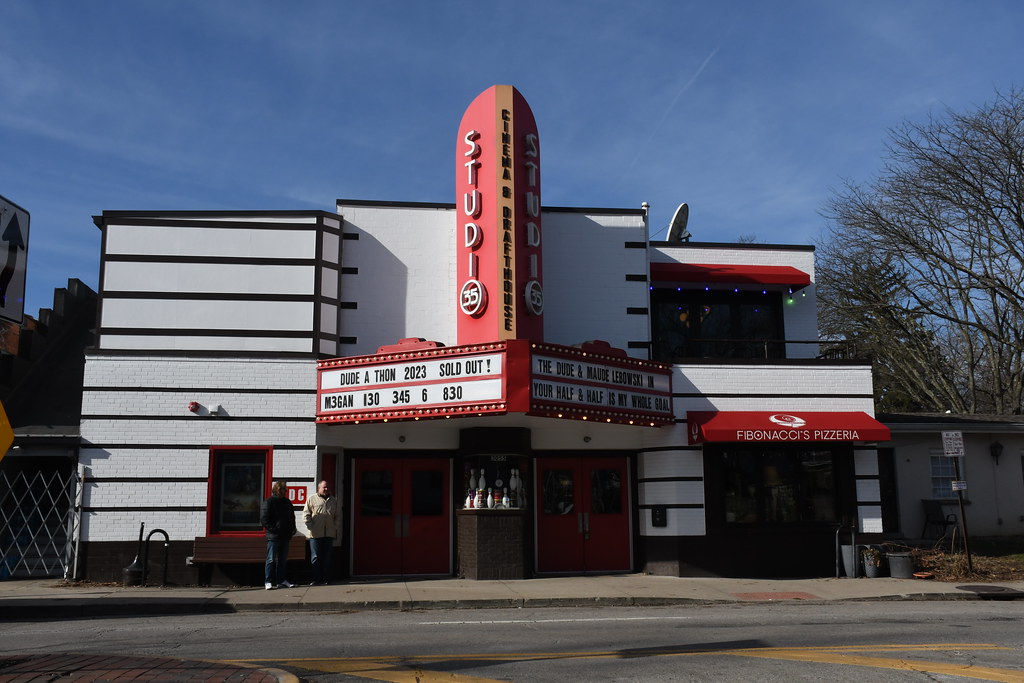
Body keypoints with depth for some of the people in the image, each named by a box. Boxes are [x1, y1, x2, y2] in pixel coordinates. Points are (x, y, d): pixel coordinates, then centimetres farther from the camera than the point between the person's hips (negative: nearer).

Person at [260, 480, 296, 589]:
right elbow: (264, 519, -10)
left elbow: (292, 517, 25)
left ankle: (281, 580, 18)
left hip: (285, 536, 7)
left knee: (283, 560, 11)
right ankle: (268, 581, 3)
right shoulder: (268, 502, -5)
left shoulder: (287, 502, 15)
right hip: (273, 536, -7)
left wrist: (292, 529, 11)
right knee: (271, 559, -3)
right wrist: (272, 529, -16)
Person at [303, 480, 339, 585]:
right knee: (315, 557, -2)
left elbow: (337, 516, 20)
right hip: (316, 534, -3)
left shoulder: (334, 500, 18)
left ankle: (325, 579, 11)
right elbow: (306, 514, 3)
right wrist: (310, 526, -7)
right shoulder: (312, 499, 7)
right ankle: (316, 579, 4)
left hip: (329, 534, 3)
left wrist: (336, 527, 7)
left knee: (327, 558, 5)